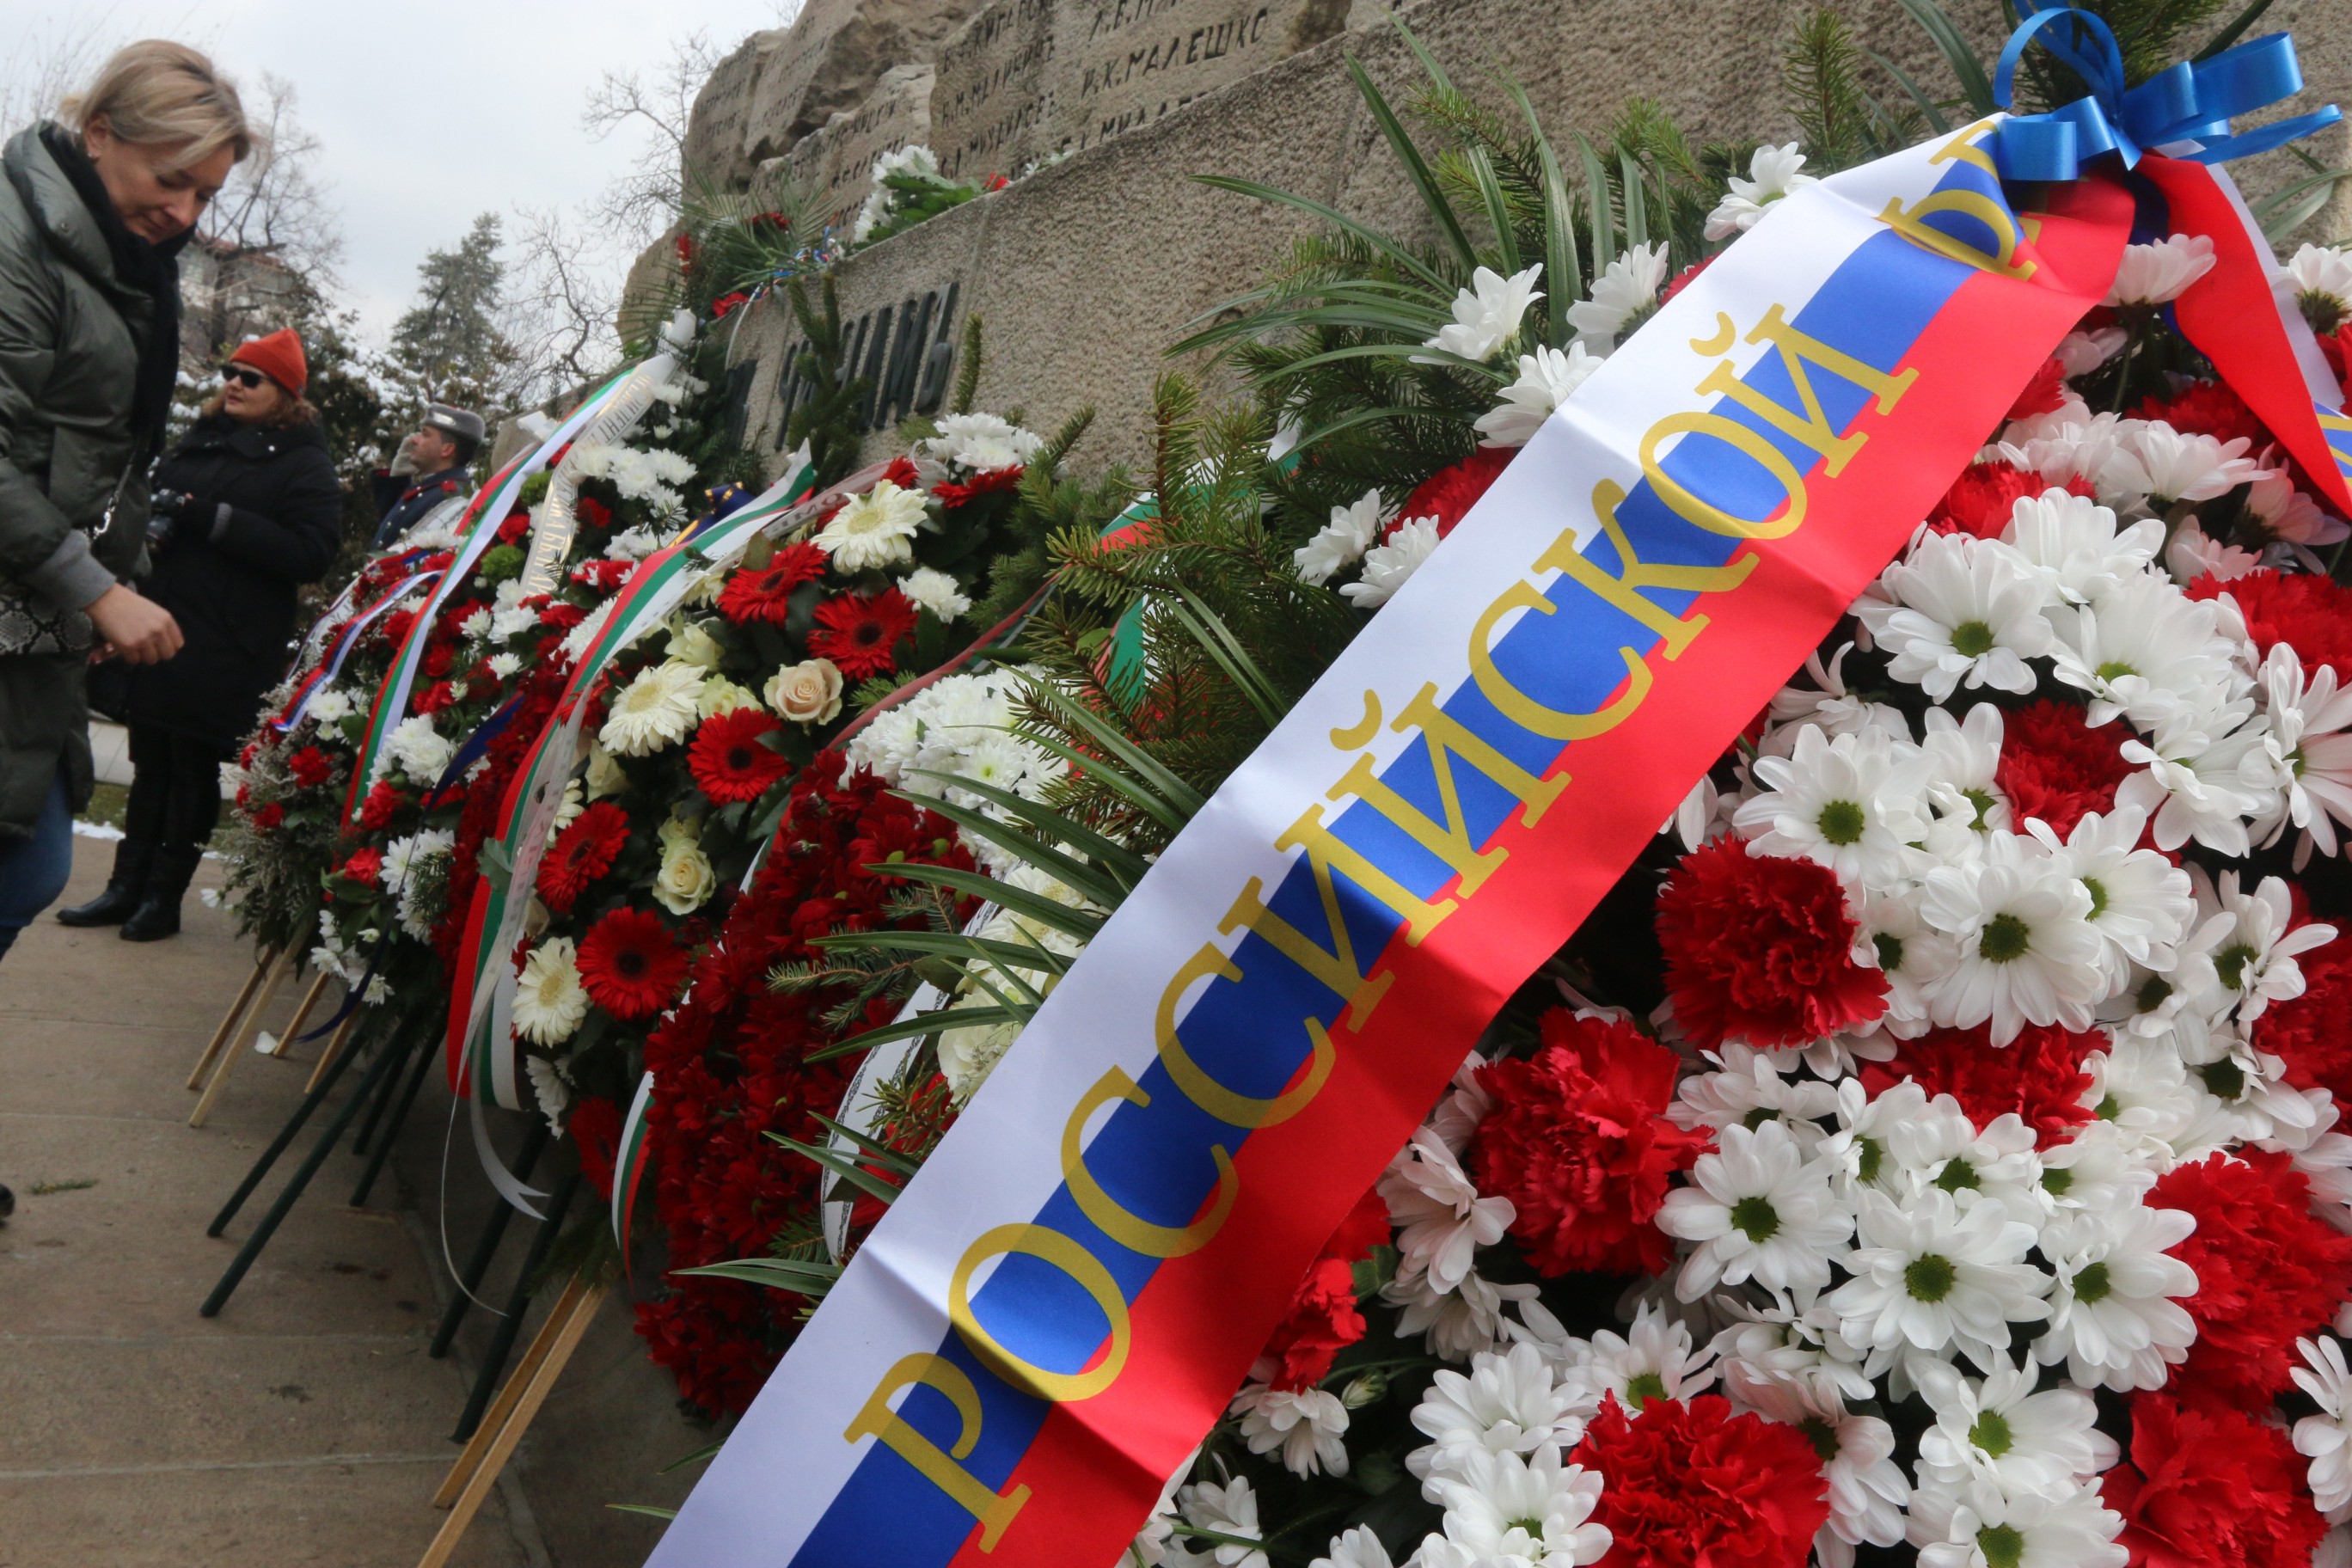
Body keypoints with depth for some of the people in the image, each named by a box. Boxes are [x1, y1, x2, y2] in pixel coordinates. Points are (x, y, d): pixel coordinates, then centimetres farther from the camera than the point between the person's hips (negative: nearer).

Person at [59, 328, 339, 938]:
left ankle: (163, 896, 14)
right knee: (150, 765, 12)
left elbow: (311, 555, -16)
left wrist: (213, 519, -20)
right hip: (159, 634, 6)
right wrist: (151, 526, 2)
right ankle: (126, 888, 21)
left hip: (225, 653, -6)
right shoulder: (198, 441, 14)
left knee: (193, 771, 2)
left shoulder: (304, 464, -5)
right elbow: (154, 496, 27)